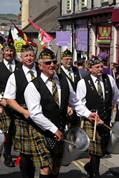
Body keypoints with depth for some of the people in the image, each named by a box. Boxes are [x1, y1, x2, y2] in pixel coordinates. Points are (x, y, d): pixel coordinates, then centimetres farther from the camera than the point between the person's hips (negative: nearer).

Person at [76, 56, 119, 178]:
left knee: (103, 149, 11)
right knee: (95, 148, -6)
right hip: (91, 121, -4)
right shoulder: (83, 83, -7)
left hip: (106, 120, 5)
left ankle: (90, 166, 37)